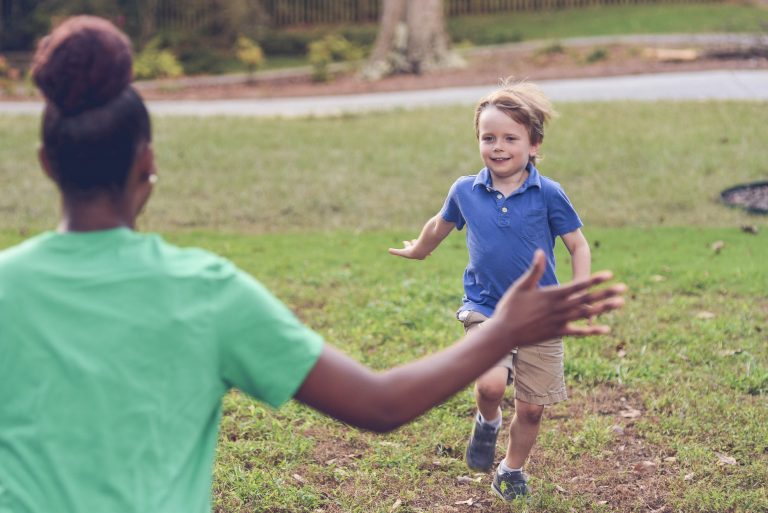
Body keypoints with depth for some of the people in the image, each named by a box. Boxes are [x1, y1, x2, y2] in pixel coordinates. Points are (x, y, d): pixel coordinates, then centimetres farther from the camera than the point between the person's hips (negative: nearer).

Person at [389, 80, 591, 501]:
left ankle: (512, 472, 32)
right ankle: (487, 423, 10)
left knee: (531, 407, 6)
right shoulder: (465, 191, -1)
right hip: (486, 308, 0)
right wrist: (418, 250, 37)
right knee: (490, 383, -25)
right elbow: (441, 225, 20)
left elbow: (578, 246, 0)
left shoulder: (548, 194, -8)